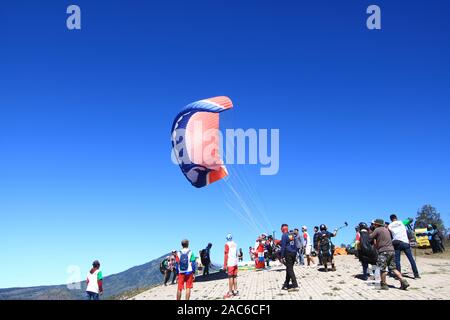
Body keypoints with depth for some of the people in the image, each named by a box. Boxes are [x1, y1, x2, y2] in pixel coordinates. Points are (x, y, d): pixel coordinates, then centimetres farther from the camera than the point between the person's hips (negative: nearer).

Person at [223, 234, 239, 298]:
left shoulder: (227, 244, -7)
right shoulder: (235, 244, 12)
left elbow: (226, 255, -10)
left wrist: (225, 265, -8)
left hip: (230, 264, -6)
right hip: (235, 263, 6)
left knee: (230, 277, -5)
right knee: (235, 277, 11)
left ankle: (230, 293, -3)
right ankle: (235, 291, 15)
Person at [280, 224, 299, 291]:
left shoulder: (284, 236, -9)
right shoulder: (292, 235, 12)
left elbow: (283, 246, -13)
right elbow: (295, 245, 16)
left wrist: (282, 257, -11)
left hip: (288, 254, -7)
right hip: (294, 253, 7)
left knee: (290, 269, -6)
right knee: (289, 269, 14)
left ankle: (295, 286, -12)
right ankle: (286, 285, 22)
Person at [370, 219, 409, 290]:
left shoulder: (377, 230, -4)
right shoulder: (386, 229, 21)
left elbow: (370, 237, -4)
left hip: (384, 251, -8)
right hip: (392, 250, 8)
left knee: (383, 269, 1)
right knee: (393, 268, 12)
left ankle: (384, 284, 7)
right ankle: (403, 282, 4)